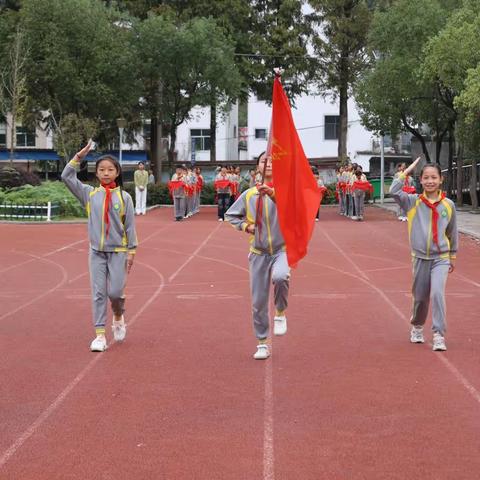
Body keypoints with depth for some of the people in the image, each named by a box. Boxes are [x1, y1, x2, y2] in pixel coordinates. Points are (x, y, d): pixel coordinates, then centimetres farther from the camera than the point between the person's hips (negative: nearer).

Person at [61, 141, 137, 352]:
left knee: (115, 291, -7)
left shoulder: (124, 197, -2)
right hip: (96, 251, 2)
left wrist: (131, 251, -3)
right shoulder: (90, 194, 3)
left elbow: (130, 226, -1)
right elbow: (66, 176, -2)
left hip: (118, 251, -2)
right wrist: (79, 156, -7)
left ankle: (119, 317, 26)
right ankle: (100, 335, 4)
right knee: (98, 293, 0)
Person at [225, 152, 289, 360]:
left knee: (280, 276, -35)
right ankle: (262, 343, 22)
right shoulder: (249, 194, 3)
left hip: (282, 249, -3)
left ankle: (281, 313, -7)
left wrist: (272, 193, -47)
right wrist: (245, 226, -3)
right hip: (259, 253, 3)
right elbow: (230, 215, 15)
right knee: (258, 301, 6)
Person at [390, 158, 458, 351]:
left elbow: (452, 232, 10)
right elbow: (394, 191, -19)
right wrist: (406, 171, -13)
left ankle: (439, 335, -13)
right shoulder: (413, 202, -3)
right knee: (420, 298, 12)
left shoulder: (448, 205, -1)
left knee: (437, 293, -19)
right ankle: (417, 327, 38)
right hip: (420, 257, 1)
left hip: (441, 258, -1)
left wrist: (453, 256, 15)